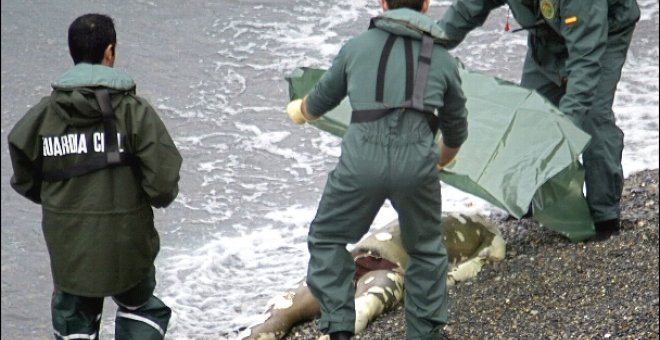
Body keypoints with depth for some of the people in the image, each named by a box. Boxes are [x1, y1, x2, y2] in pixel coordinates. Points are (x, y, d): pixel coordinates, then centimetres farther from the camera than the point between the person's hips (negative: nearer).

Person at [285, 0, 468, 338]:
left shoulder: (357, 47, 16)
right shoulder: (442, 58, 18)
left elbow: (321, 99, 30)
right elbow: (456, 127, 31)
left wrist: (300, 110, 55)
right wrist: (442, 159, 53)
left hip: (363, 158, -1)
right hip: (417, 160, 1)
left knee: (327, 238, 19)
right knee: (426, 250, 22)